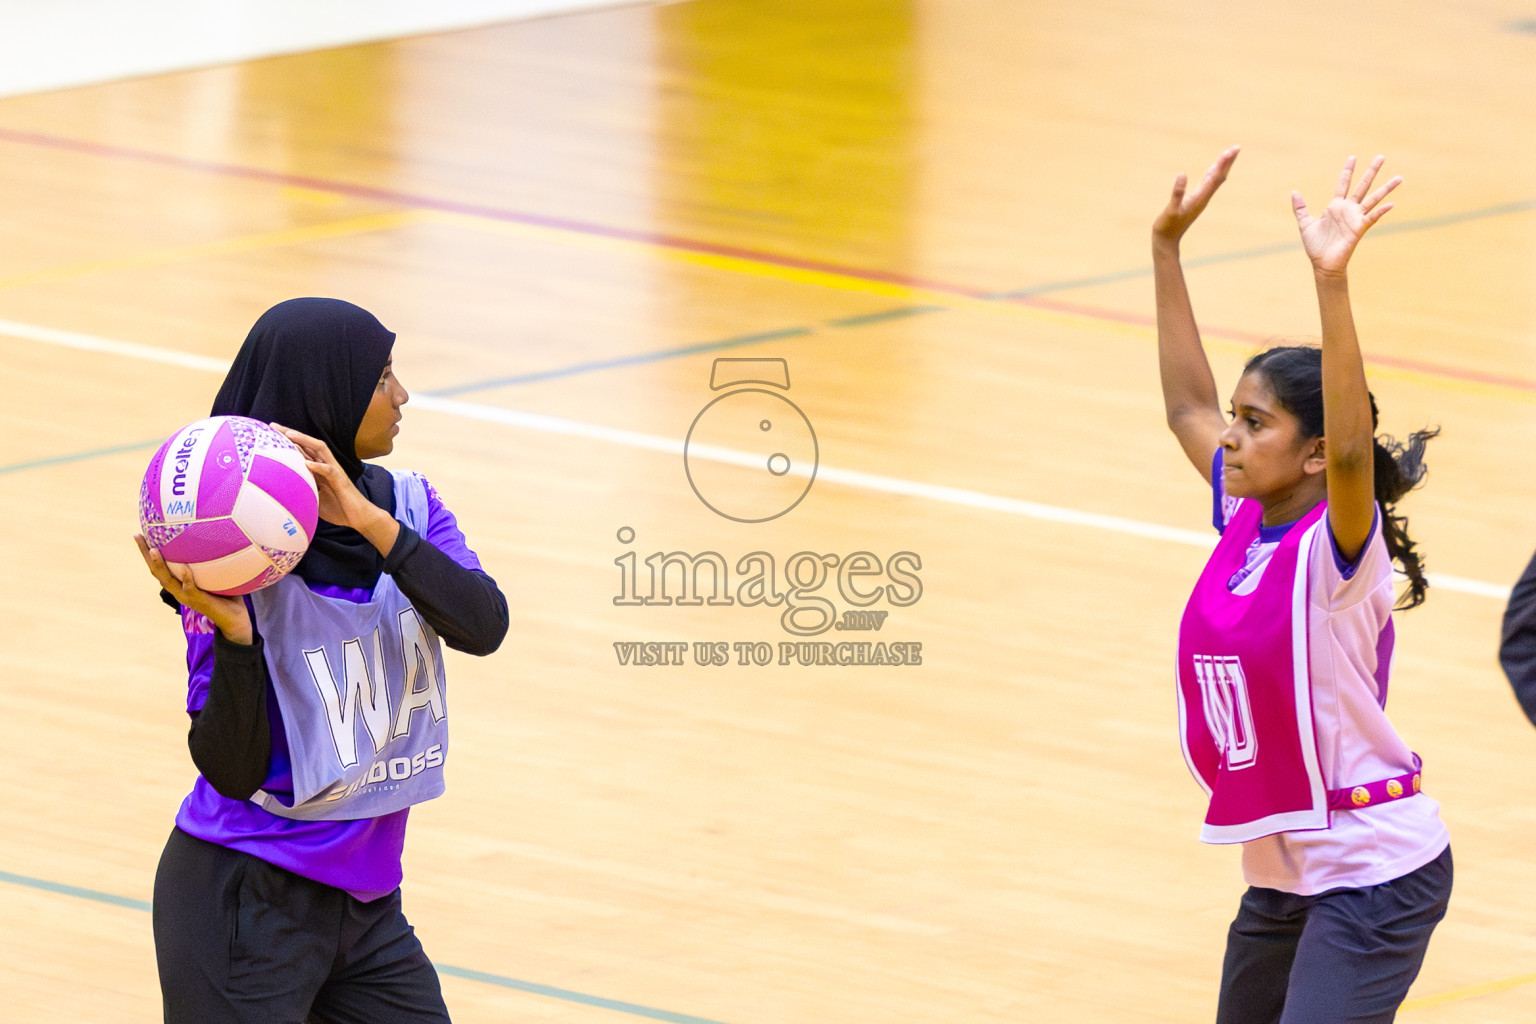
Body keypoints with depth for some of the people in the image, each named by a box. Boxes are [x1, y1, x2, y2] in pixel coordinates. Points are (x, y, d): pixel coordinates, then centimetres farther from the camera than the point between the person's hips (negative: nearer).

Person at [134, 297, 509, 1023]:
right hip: (248, 903, -6)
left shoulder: (405, 506, 2)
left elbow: (483, 628, -16)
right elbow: (232, 770, -18)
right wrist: (231, 629, -33)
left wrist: (373, 523, -27)